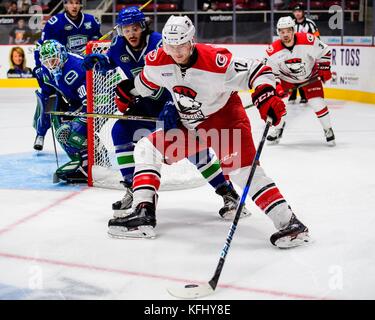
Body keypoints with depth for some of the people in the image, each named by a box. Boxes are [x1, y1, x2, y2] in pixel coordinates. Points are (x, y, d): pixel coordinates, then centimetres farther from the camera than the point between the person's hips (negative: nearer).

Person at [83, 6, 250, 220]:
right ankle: (133, 190, -2)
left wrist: (171, 106, -48)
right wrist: (100, 60, -10)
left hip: (176, 101, -6)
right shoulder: (120, 46, -6)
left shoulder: (158, 44, -25)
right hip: (148, 104, 6)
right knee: (121, 132, -12)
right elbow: (110, 61, 15)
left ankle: (229, 193, -2)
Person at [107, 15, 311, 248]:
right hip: (190, 126, 7)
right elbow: (147, 82, 14)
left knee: (241, 168, -25)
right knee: (147, 148, -1)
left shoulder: (215, 61, -28)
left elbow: (258, 71, -25)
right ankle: (144, 214, -5)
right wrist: (128, 91, 20)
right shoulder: (158, 61, -11)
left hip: (225, 116, -6)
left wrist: (266, 97, -40)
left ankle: (289, 223, -27)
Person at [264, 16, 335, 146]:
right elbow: (270, 71, -12)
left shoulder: (308, 40, -29)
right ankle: (278, 130, 18)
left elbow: (324, 52, -12)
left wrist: (324, 69, -13)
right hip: (286, 78, 2)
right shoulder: (273, 51, -24)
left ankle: (328, 130, 13)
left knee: (318, 104, -10)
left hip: (310, 76, -1)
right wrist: (277, 86, -23)